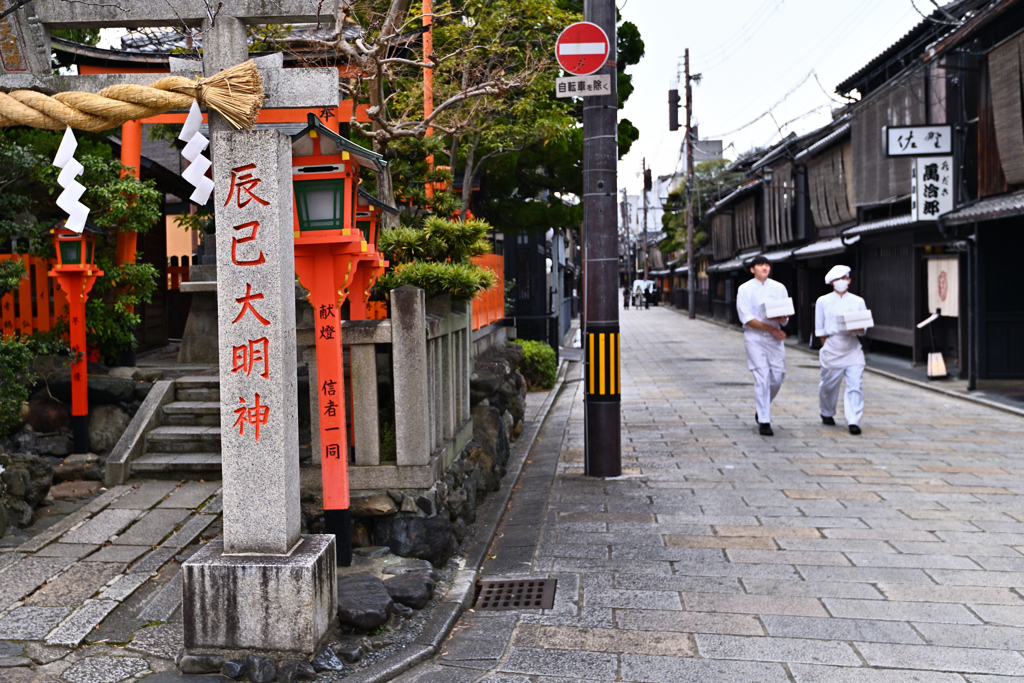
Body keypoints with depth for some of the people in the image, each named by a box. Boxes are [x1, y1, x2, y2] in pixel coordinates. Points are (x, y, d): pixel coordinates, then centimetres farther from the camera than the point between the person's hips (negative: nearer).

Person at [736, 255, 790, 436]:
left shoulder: (779, 288, 8)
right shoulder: (745, 289, -2)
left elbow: (786, 318, 5)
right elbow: (747, 319, -10)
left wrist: (779, 318, -20)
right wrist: (772, 329, -15)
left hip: (775, 337, 4)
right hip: (754, 337, -4)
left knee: (777, 376, 4)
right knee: (762, 377, -9)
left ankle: (761, 410, 29)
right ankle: (764, 421, -2)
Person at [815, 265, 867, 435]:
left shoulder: (858, 301, 7)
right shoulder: (823, 301, 4)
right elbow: (820, 329, 8)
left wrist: (858, 329, -15)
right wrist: (826, 347, 5)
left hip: (852, 349, 1)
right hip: (832, 350, 0)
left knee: (855, 385, -10)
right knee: (829, 384, 11)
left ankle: (853, 421, -6)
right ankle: (827, 413, 36)